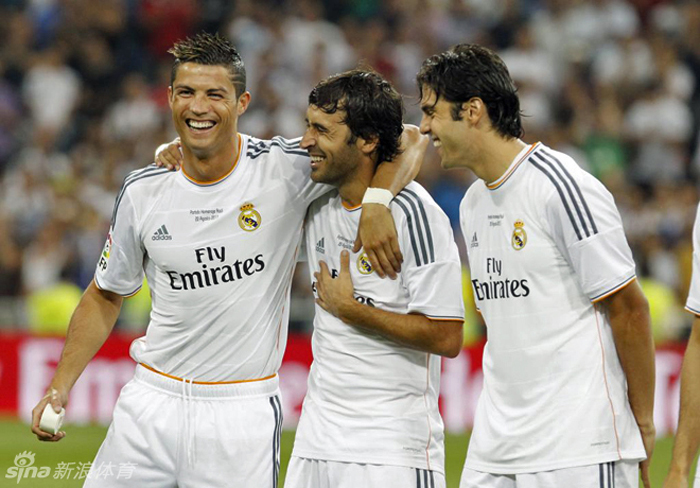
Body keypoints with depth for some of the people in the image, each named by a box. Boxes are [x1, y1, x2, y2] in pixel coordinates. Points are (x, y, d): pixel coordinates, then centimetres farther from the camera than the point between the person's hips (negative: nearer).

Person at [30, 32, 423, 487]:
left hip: (243, 411, -3)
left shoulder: (284, 169, -9)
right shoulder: (143, 192, 2)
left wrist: (378, 202, -27)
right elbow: (106, 295, 14)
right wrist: (59, 387, 7)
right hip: (151, 404, 3)